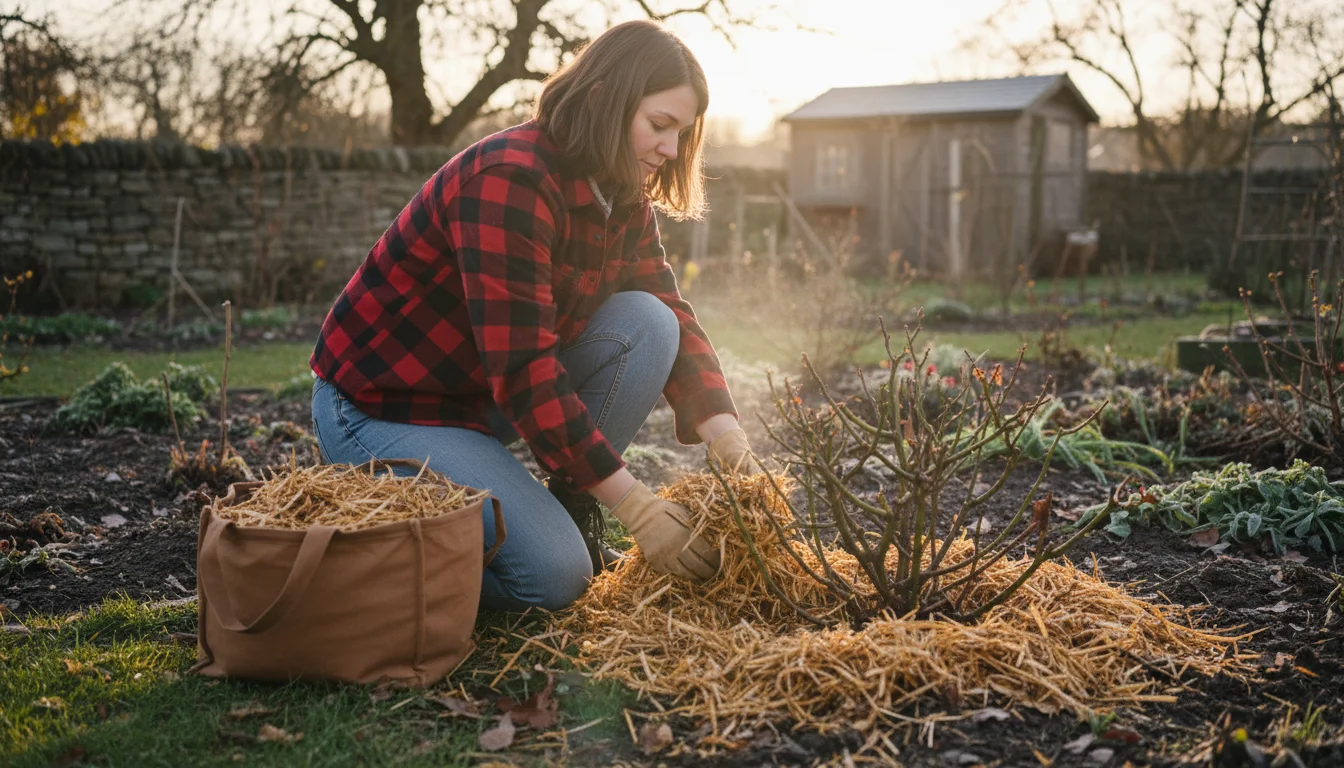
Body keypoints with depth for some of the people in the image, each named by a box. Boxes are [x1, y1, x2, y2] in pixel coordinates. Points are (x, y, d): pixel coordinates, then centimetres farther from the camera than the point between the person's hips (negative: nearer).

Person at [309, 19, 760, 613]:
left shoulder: (622, 199, 2)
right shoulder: (510, 180, -26)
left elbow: (671, 316, 0)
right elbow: (521, 366, -31)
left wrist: (726, 435, -18)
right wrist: (634, 505, -30)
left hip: (488, 397, 8)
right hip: (380, 406, -8)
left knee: (645, 322, -12)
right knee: (553, 575, -20)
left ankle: (573, 520, -1)